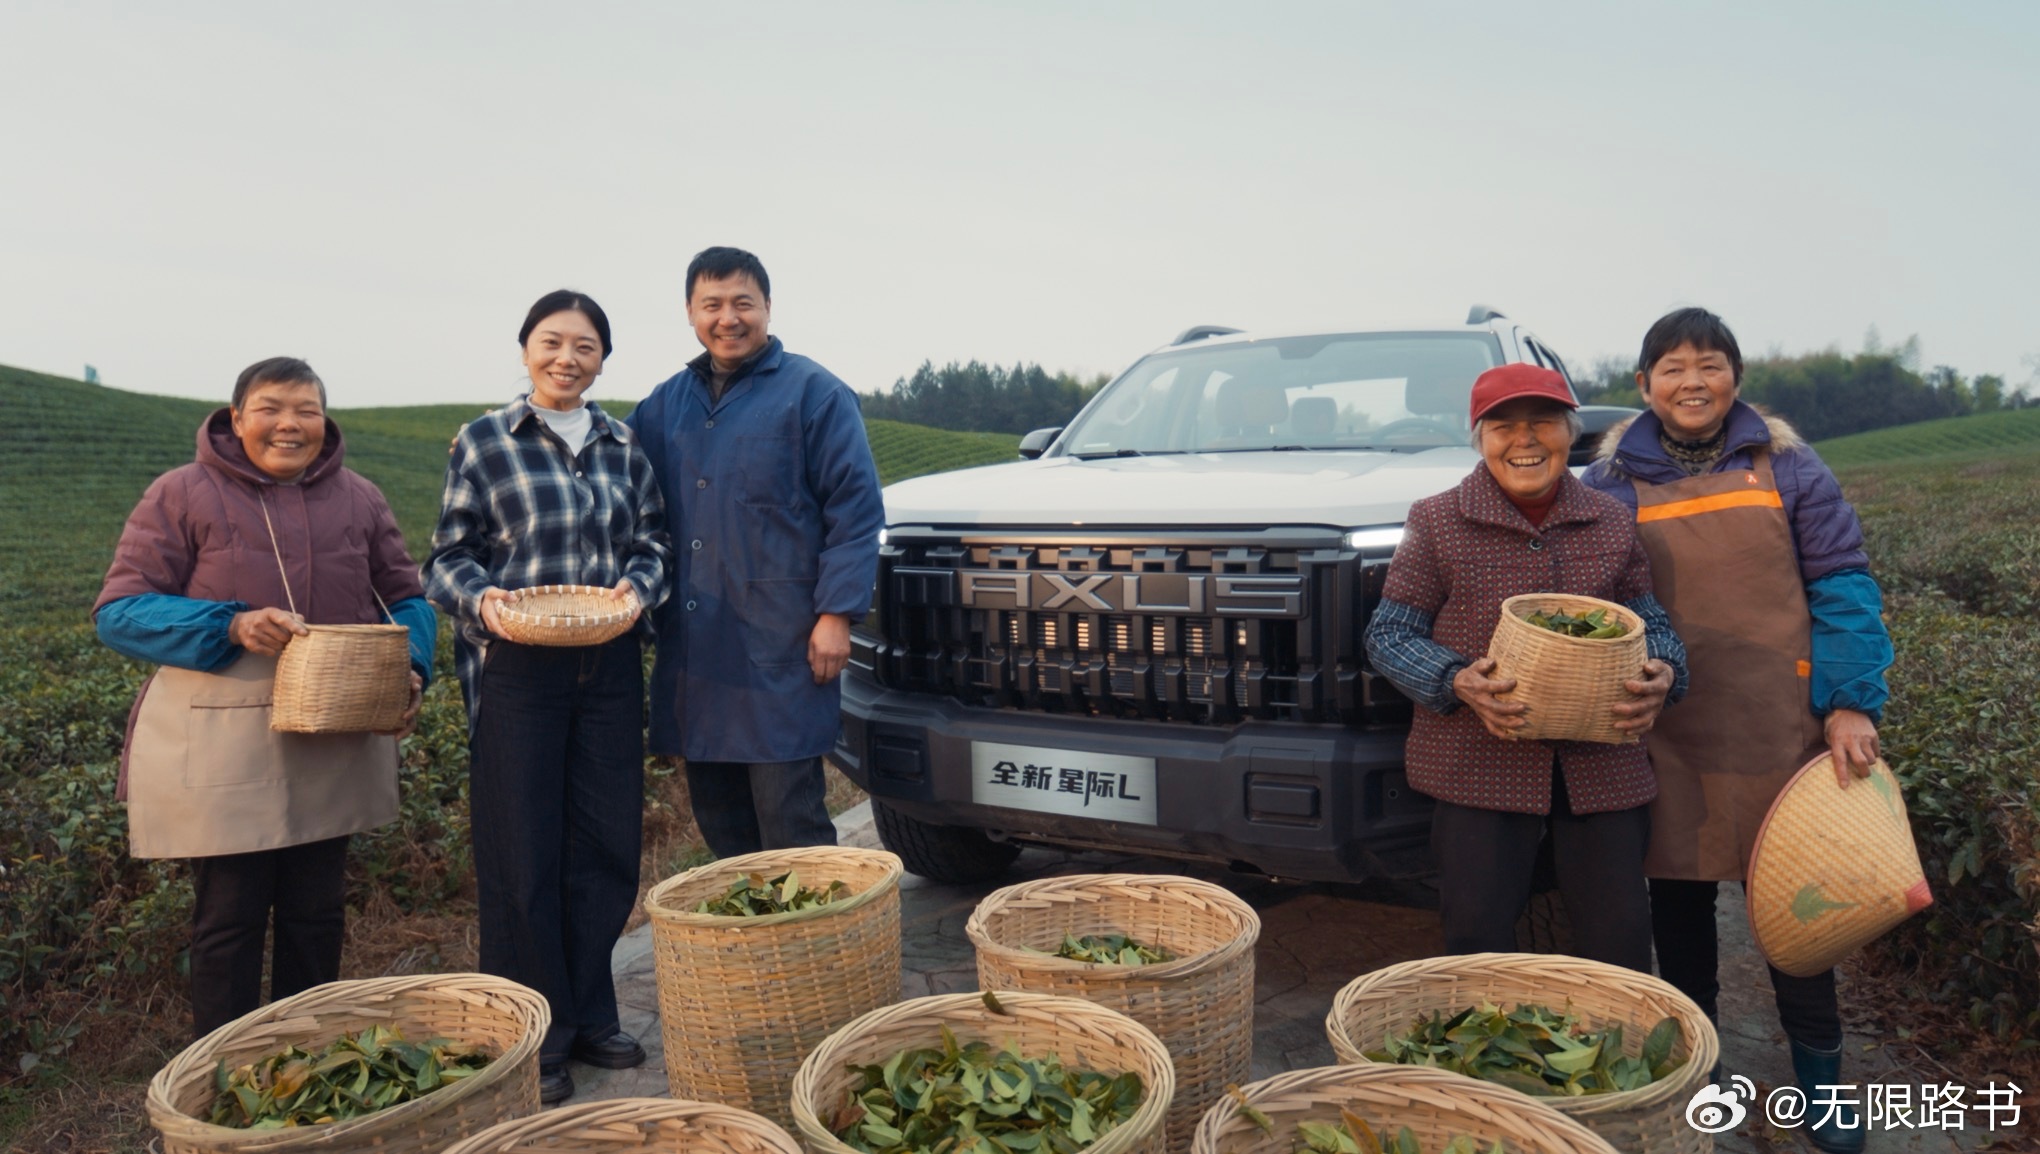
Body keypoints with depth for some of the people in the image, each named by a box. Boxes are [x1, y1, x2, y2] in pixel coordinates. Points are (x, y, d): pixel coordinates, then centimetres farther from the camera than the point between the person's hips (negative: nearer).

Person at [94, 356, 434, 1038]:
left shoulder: (358, 498, 8)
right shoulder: (183, 494, -2)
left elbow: (408, 597, 13)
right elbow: (118, 611, -5)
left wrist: (412, 667, -7)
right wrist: (230, 627, -22)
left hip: (335, 743, 4)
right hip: (220, 747, -3)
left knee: (317, 911, 13)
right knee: (229, 917, 4)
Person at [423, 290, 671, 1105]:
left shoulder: (624, 445, 11)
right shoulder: (484, 442, 1)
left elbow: (653, 539, 13)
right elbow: (448, 556, 3)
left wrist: (640, 586, -7)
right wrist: (481, 599, -17)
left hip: (610, 666, 4)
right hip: (516, 668, -3)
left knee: (607, 847, 8)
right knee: (523, 856, 1)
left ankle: (589, 1016, 25)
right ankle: (536, 1039, 16)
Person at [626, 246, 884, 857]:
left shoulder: (814, 393, -3)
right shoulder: (669, 400, 15)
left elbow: (856, 509, -8)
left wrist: (836, 612, -15)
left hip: (780, 648, -6)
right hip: (693, 652, 6)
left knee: (788, 821, -2)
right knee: (718, 819, 15)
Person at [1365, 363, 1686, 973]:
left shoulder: (1612, 522, 9)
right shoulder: (1437, 521, -1)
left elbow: (1649, 620, 16)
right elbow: (1387, 635, 0)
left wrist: (1663, 672, -8)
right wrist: (1457, 681, -19)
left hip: (1602, 767, 3)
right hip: (1481, 767, -3)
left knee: (1620, 944, 8)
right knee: (1479, 946, -1)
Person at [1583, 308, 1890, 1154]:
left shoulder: (1785, 465, 2)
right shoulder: (1614, 481, 3)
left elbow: (1842, 585, 1)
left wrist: (1851, 703, -8)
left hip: (1777, 725, 0)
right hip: (1666, 734, 1)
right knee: (1678, 898, 10)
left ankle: (1819, 1075, 26)